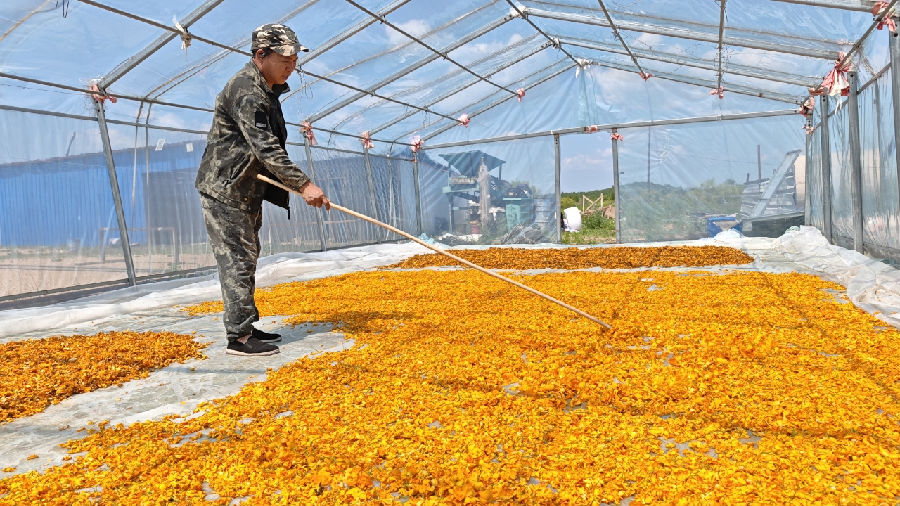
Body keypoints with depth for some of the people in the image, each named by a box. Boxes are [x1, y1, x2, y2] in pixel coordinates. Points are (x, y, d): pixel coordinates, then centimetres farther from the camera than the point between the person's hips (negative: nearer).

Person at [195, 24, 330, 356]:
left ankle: (246, 327, 24)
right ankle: (239, 337, -2)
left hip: (247, 191, 10)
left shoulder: (267, 90, 14)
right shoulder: (245, 90, -19)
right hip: (224, 190, -10)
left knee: (246, 259, 14)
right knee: (237, 261, -8)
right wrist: (303, 184, -29)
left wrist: (284, 188, 12)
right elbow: (266, 147, -27)